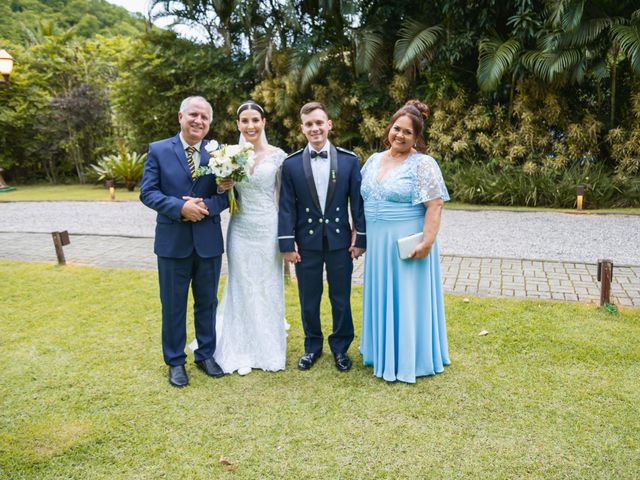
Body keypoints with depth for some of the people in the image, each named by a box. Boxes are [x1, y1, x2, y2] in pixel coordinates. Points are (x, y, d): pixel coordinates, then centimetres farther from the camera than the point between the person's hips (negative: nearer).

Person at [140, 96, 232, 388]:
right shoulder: (158, 150, -1)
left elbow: (227, 196, -1)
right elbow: (147, 192, -6)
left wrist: (207, 205, -20)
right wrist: (180, 207, -20)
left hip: (209, 242, 2)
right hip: (173, 242, -1)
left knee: (207, 302, 15)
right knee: (173, 305, 10)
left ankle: (206, 355, 33)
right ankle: (175, 362, 27)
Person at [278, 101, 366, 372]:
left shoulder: (349, 161, -1)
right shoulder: (291, 164, -2)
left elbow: (357, 202, 1)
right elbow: (286, 207, -3)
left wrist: (360, 238, -2)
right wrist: (287, 244, -6)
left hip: (340, 241, 0)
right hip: (306, 242, 0)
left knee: (341, 298, 11)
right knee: (309, 299, 12)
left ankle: (341, 347, 30)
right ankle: (312, 347, 31)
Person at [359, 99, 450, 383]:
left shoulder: (422, 164, -10)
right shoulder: (374, 160, 10)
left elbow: (435, 205, -16)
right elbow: (362, 201, 15)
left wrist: (427, 242, -23)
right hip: (377, 243, 6)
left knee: (406, 298, 4)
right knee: (382, 296, 16)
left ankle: (408, 359, 19)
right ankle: (383, 351, 33)